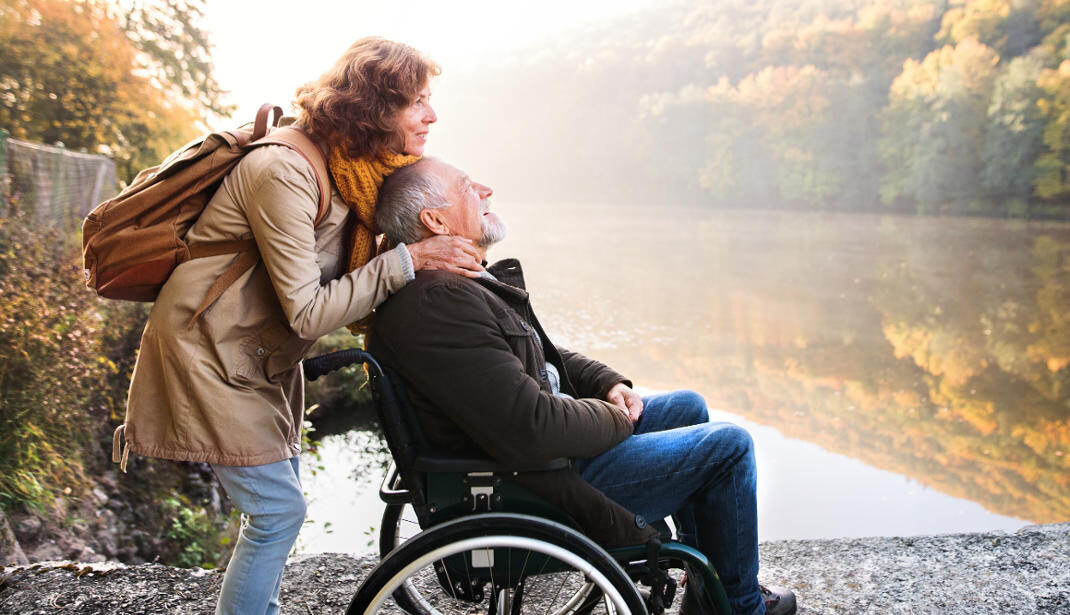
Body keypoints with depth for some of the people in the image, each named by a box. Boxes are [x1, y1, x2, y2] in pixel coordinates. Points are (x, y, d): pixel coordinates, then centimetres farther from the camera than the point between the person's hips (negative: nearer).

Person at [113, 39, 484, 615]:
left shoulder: (352, 173, 0)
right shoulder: (285, 172, -27)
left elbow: (355, 281, 0)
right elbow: (308, 313, -28)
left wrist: (447, 231, -12)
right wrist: (408, 259, -29)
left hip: (263, 358, 9)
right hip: (210, 354, -9)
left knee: (277, 501, 16)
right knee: (278, 509, -6)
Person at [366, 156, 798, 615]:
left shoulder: (464, 284, 7)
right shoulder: (437, 302, -28)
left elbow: (539, 356, 20)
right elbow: (531, 430, -32)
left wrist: (608, 385, 4)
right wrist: (616, 419, -14)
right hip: (539, 487, -11)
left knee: (688, 407, 22)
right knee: (728, 446, -3)